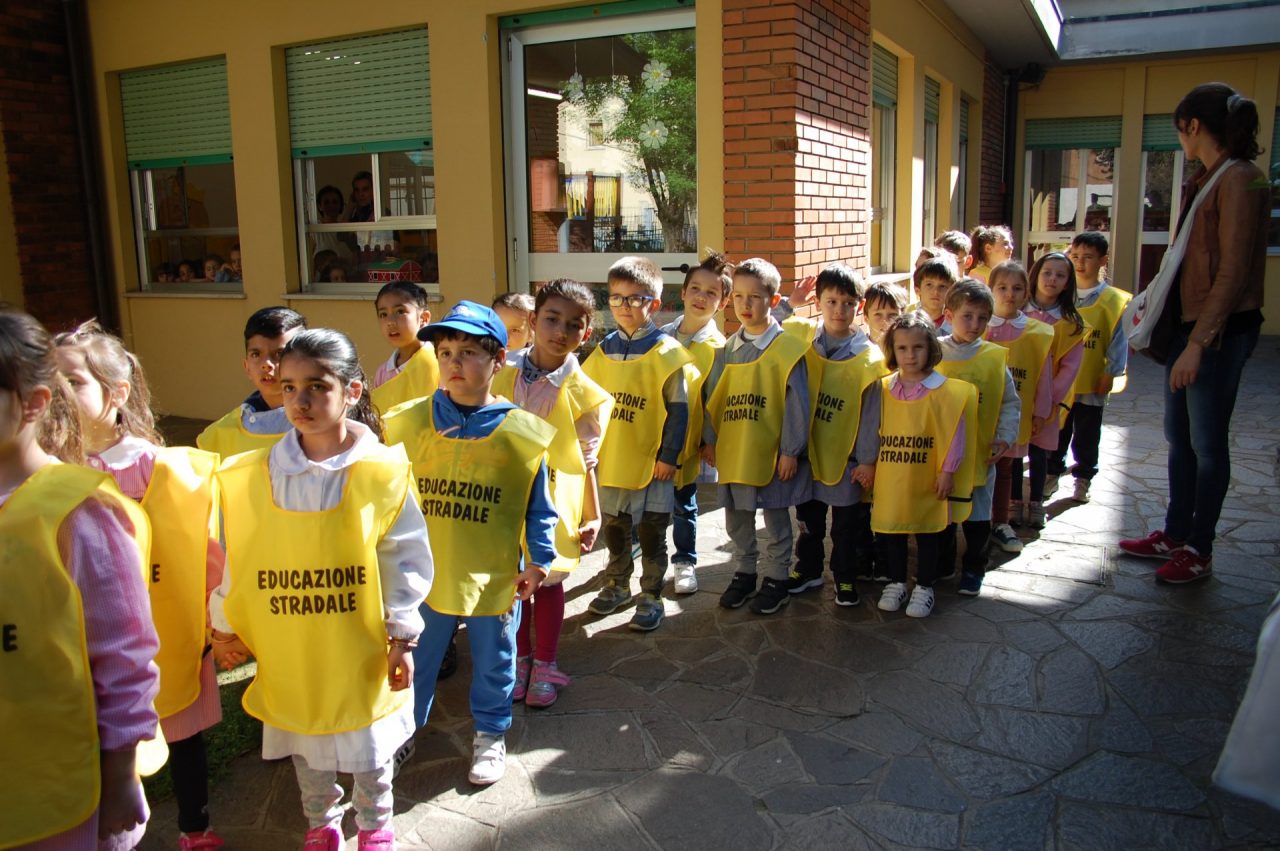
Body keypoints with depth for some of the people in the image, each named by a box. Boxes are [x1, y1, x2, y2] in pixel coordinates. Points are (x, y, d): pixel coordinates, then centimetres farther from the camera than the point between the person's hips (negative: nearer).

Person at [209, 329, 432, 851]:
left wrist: (402, 635, -6)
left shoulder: (382, 471, -15)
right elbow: (236, 558, 2)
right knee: (305, 749, 22)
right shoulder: (253, 476, -8)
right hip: (289, 652, 2)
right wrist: (225, 627, 10)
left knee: (370, 748, 18)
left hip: (362, 649, -2)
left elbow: (405, 558, -8)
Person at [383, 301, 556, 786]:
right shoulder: (409, 422, -4)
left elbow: (539, 506, -1)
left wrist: (539, 560, -1)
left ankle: (490, 734, 40)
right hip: (422, 575, 2)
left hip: (493, 577, -1)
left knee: (493, 663, 17)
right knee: (412, 661, 18)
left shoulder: (521, 432, -10)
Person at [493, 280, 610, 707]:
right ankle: (520, 658, 34)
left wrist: (593, 514, 1)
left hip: (554, 505, -1)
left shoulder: (582, 392, -7)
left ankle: (545, 663, 31)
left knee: (548, 582, 12)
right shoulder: (503, 373, -4)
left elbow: (587, 460, 0)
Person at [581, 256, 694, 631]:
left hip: (651, 460, -5)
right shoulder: (602, 351, 5)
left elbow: (678, 409, -10)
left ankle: (651, 597, 21)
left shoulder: (666, 352, -10)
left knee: (651, 531, 6)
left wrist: (669, 455, -13)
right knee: (614, 527, 18)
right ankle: (617, 586, 37)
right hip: (608, 459, 5)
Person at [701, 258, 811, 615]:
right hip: (731, 451, 5)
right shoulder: (728, 348, 5)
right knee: (737, 519, 16)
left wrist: (791, 451, -13)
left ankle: (777, 579, 25)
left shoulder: (787, 347, -10)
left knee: (775, 518, 9)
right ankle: (744, 573, 33)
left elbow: (797, 403, -11)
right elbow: (712, 396, 10)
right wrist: (709, 439, 7)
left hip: (771, 453, -5)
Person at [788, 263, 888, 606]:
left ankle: (846, 577, 25)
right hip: (807, 452, 3)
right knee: (808, 520, 16)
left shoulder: (869, 356, -9)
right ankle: (808, 570, 33)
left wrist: (867, 459, -8)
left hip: (845, 456, -2)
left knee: (847, 526, 9)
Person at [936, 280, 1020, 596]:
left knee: (977, 516, 10)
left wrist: (1005, 437, -7)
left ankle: (973, 569, 28)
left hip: (980, 452, 0)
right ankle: (942, 565, 31)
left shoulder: (995, 357, -4)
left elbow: (1011, 403, 3)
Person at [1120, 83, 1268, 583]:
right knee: (1179, 437, 15)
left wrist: (1198, 343, -22)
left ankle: (1199, 552, 14)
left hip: (1220, 332, -9)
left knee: (1207, 442, 1)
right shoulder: (1206, 181, 14)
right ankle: (1175, 536, 28)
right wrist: (1156, 305, 22)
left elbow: (1233, 272, -20)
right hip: (1187, 324, 9)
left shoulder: (1239, 181, -15)